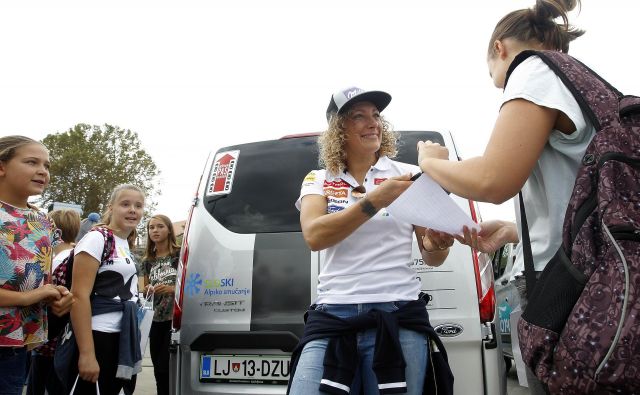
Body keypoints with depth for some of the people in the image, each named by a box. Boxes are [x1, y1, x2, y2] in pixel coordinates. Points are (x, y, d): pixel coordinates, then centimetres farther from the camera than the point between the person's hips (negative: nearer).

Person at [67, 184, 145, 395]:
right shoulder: (96, 238, -10)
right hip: (98, 337, -8)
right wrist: (86, 353, -23)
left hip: (123, 338, 8)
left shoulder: (126, 245, 14)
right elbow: (79, 295, -18)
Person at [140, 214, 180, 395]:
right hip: (157, 319, 6)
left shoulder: (180, 254, -6)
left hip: (177, 318, -6)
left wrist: (171, 289, -20)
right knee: (159, 370, 13)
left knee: (166, 368, -7)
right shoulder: (148, 261, 10)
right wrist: (147, 290, -3)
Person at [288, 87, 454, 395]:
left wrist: (437, 244, -16)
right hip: (332, 314, 0)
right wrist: (376, 200, -19)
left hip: (399, 314, 0)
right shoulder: (318, 181, 8)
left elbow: (431, 258, 8)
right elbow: (314, 236, -11)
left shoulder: (410, 175, 7)